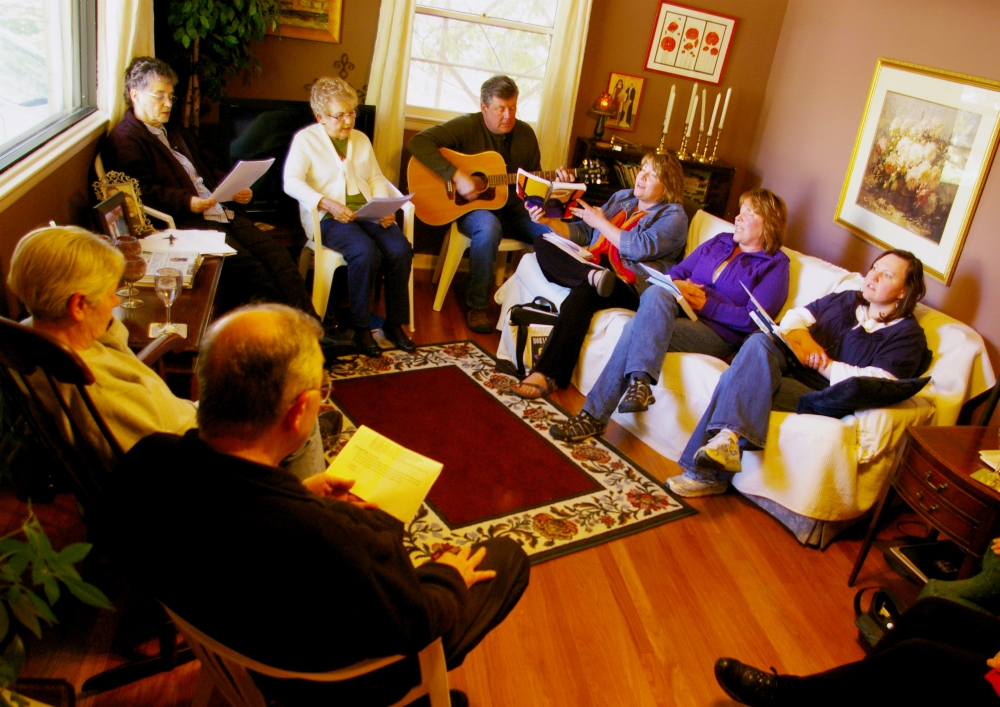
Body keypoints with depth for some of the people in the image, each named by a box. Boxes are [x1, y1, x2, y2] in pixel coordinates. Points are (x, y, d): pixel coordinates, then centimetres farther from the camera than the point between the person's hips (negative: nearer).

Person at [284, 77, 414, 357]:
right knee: (366, 252, -33)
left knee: (401, 250, -24)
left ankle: (394, 323, -9)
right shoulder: (306, 139, 4)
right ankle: (361, 327, -18)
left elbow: (376, 178, 17)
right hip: (328, 217, -5)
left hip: (368, 212, 5)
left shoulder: (361, 139, 21)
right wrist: (327, 203, -25)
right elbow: (291, 182, -10)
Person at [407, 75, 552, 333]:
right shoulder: (467, 126, -10)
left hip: (512, 209, 5)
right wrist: (457, 176, -29)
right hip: (471, 208, -5)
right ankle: (476, 307, -23)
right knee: (488, 227, -39)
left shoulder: (525, 134, 7)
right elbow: (418, 143, -21)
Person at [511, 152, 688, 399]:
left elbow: (641, 247, -15)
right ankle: (594, 276, -35)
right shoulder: (622, 197, 22)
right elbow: (582, 233, 20)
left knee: (581, 294, -37)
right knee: (542, 244, -10)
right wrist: (550, 221, 4)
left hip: (632, 284, -7)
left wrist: (600, 222, -7)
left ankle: (547, 375, -39)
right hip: (593, 264, 7)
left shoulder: (674, 216, 1)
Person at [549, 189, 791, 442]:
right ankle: (640, 381, -40)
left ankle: (596, 414, -33)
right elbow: (676, 271, 21)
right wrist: (677, 285, -3)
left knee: (636, 329, -30)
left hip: (718, 333, -5)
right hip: (678, 311, 5)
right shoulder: (717, 243, 25)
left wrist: (706, 305, -14)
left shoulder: (774, 265, 6)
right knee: (656, 293, -31)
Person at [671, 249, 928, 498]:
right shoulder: (845, 299, 24)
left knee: (739, 381, -30)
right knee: (759, 341, -30)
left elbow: (875, 384, -11)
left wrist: (822, 364, -15)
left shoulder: (908, 335, 4)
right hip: (789, 367, 6)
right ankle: (728, 436, -40)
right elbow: (795, 316, 17)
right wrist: (800, 337, -7)